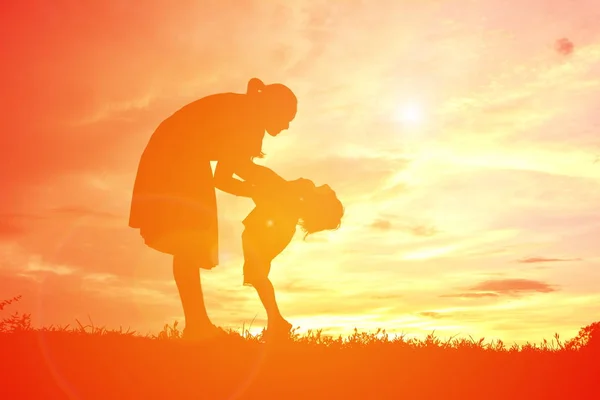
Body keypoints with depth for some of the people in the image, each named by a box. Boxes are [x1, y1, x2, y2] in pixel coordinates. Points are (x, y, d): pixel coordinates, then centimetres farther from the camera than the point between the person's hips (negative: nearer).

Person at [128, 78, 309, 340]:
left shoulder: (243, 121, 23)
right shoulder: (250, 114, -4)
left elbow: (222, 178, 20)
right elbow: (241, 166, -18)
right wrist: (287, 187, -7)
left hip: (178, 163, 10)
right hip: (174, 159, -10)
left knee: (188, 245, 3)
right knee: (189, 241, -19)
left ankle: (197, 325, 1)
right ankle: (198, 324, -26)